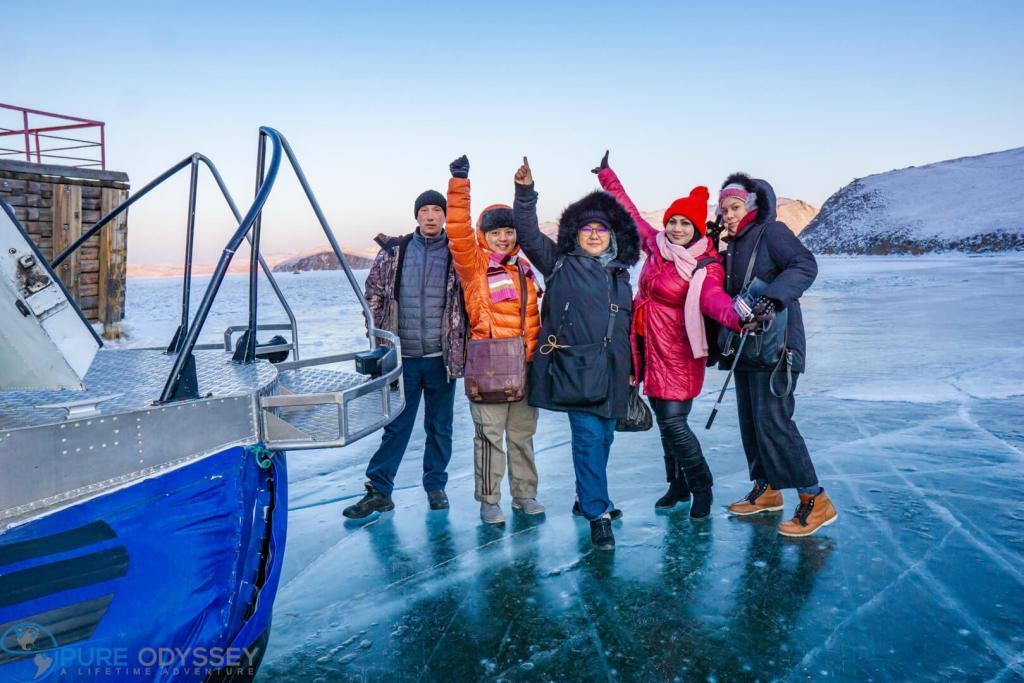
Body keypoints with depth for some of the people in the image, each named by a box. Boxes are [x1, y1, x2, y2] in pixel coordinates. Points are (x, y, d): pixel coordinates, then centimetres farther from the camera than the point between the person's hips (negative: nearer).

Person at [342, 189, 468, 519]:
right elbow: (373, 296, 11)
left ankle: (435, 486, 25)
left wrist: (461, 344, 1)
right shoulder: (394, 252, 5)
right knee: (395, 425, 5)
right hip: (402, 356, 1)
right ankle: (378, 490, 14)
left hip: (441, 358, 0)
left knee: (440, 426, 10)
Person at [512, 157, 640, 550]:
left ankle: (588, 497, 32)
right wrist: (525, 192, -13)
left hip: (611, 370, 5)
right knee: (588, 437, -9)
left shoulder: (620, 274, 16)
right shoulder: (560, 264, 5)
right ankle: (598, 515, -3)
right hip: (574, 367, -5)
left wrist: (631, 370, 19)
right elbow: (528, 234, -2)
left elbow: (627, 325, 19)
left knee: (604, 437, 12)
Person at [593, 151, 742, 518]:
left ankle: (701, 487, 15)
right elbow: (631, 213, 20)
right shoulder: (656, 245, 5)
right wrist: (608, 177, 30)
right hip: (650, 347, 6)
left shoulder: (706, 267, -13)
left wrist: (736, 317, -56)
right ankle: (678, 485, 32)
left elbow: (714, 298, -33)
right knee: (665, 421, 14)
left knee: (673, 421, -8)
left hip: (678, 354, -6)